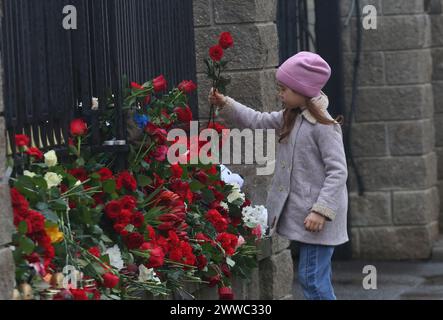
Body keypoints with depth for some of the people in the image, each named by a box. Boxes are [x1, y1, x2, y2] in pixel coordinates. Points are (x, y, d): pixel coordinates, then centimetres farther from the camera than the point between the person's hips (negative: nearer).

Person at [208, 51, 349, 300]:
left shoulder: (324, 126, -17)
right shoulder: (291, 118, 10)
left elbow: (338, 171, -20)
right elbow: (258, 121, 21)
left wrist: (321, 211, -24)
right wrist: (225, 105, 11)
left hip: (317, 216, -9)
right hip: (301, 211, 9)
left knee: (311, 278, -10)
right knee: (319, 276, 15)